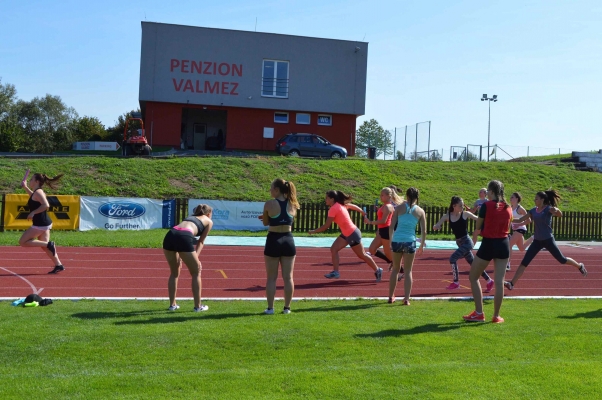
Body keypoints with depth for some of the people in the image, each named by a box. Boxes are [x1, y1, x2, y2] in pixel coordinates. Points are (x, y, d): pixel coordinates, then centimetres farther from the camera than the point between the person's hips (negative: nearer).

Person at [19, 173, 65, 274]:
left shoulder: (38, 192, -15)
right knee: (44, 246, 13)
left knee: (23, 242, -4)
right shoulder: (36, 192, 14)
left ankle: (48, 244, -9)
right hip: (44, 223, 10)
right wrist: (25, 187, 35)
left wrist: (33, 213, -24)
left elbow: (46, 205, -30)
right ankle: (58, 265, 11)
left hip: (40, 224, -10)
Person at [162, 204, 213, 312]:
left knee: (174, 273, 23)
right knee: (196, 273, 12)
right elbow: (201, 242, 15)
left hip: (170, 235, 5)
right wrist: (196, 256, 8)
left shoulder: (190, 217, 38)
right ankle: (198, 306, 16)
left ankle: (172, 304, 26)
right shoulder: (209, 221, 24)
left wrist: (179, 256, 27)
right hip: (184, 237, -5)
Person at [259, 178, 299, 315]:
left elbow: (265, 223, 1)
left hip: (273, 241, -3)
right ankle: (287, 307, 15)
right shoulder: (292, 204, 1)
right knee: (288, 277, 10)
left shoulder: (269, 204, -10)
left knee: (271, 278, 7)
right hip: (288, 241, 3)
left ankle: (270, 308, 11)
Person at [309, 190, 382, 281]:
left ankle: (377, 270, 21)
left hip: (352, 234, -9)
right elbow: (353, 206, 16)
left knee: (361, 255, 6)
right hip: (346, 234, 9)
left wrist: (314, 231, -11)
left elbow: (326, 226, -22)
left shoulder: (333, 209, -22)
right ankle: (335, 272, 0)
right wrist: (363, 212, 31)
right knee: (333, 249, -1)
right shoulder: (340, 205, 3)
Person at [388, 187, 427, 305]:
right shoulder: (420, 211, 4)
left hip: (397, 240, 1)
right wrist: (422, 246, 14)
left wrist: (390, 241, 7)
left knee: (395, 269, 16)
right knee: (408, 271, 9)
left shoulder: (400, 207, 3)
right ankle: (406, 299, 4)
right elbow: (424, 231, 3)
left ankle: (391, 296, 22)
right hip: (410, 241, -1)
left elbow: (391, 226, -1)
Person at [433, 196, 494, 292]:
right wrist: (437, 226, -25)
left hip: (467, 242, -5)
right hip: (460, 243, 5)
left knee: (452, 258, -18)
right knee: (473, 264, 14)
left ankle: (456, 282, -5)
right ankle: (489, 281, 30)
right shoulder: (447, 216, 0)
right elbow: (435, 227, -2)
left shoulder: (465, 214, -8)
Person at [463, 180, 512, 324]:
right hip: (503, 244, 5)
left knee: (473, 277, 10)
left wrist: (473, 240, 14)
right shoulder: (508, 207, 6)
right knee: (499, 281, 7)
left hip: (488, 244, -5)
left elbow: (478, 227, -3)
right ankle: (496, 316, 10)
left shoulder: (486, 205, -9)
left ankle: (479, 313, 7)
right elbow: (507, 227, 15)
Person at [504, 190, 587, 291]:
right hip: (537, 241, 5)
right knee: (524, 262, -5)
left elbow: (560, 215, -26)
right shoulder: (533, 210, 4)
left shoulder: (548, 209, -11)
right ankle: (512, 283, -10)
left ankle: (580, 266, 39)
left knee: (562, 260, 9)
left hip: (548, 240, -5)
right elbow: (520, 220, 8)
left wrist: (556, 210, -47)